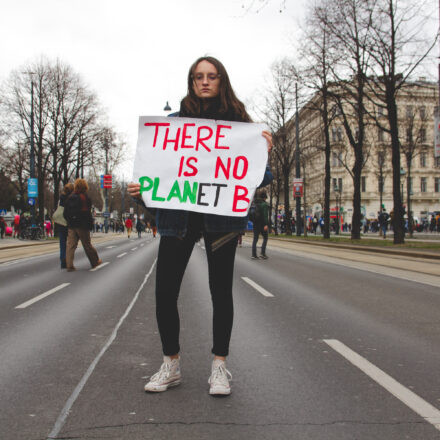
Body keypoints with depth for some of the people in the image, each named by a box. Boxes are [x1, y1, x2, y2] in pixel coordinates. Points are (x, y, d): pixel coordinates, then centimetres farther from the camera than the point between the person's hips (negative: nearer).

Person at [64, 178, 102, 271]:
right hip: (82, 225, -5)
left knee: (70, 245, 1)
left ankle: (69, 265, -4)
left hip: (71, 225, 5)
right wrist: (90, 224, -4)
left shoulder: (70, 197, 9)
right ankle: (95, 261, 22)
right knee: (87, 244, 7)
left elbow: (65, 212, 12)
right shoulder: (84, 198, -10)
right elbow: (87, 213, -12)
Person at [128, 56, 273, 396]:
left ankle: (219, 367, 19)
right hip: (177, 214, 2)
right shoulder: (174, 121, 11)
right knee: (164, 291, 0)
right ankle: (171, 364, 19)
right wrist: (141, 189, -7)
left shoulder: (237, 120, 6)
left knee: (221, 290, 4)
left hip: (222, 216, -1)